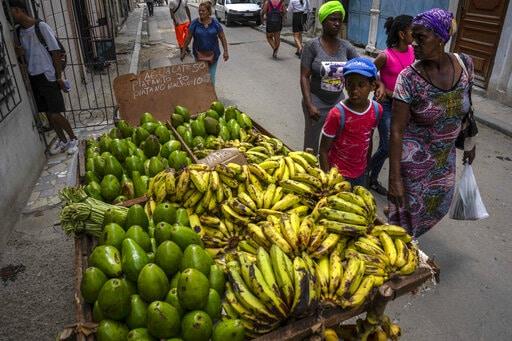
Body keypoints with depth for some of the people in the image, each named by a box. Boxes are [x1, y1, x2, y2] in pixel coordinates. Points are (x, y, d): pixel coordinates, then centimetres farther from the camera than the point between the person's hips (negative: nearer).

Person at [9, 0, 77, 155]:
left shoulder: (41, 26, -9)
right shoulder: (19, 32, 10)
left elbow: (56, 52, -9)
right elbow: (25, 55, 20)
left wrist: (59, 77, -10)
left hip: (47, 76, -6)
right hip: (33, 77, 6)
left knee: (55, 114, -6)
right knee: (48, 114, 10)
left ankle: (73, 139, 14)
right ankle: (63, 141, 24)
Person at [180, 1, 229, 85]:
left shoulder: (215, 23, -4)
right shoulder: (195, 23, -6)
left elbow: (222, 38, 1)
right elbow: (188, 38, 0)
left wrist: (225, 51, -3)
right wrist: (183, 51, 2)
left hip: (213, 54, 0)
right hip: (199, 54, 0)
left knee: (211, 76, 6)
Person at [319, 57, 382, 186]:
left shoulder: (376, 110, -6)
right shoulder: (337, 114, -21)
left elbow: (368, 140, 7)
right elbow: (324, 150, -15)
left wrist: (366, 168, 14)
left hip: (360, 174, 5)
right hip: (338, 175, -5)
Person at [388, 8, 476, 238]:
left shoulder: (464, 64, -9)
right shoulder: (408, 78, -22)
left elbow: (465, 106, 8)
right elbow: (397, 130, -21)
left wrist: (469, 143, 15)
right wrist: (395, 177, -23)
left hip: (445, 156, 6)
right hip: (413, 159, -5)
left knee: (438, 205, 21)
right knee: (409, 208, 7)